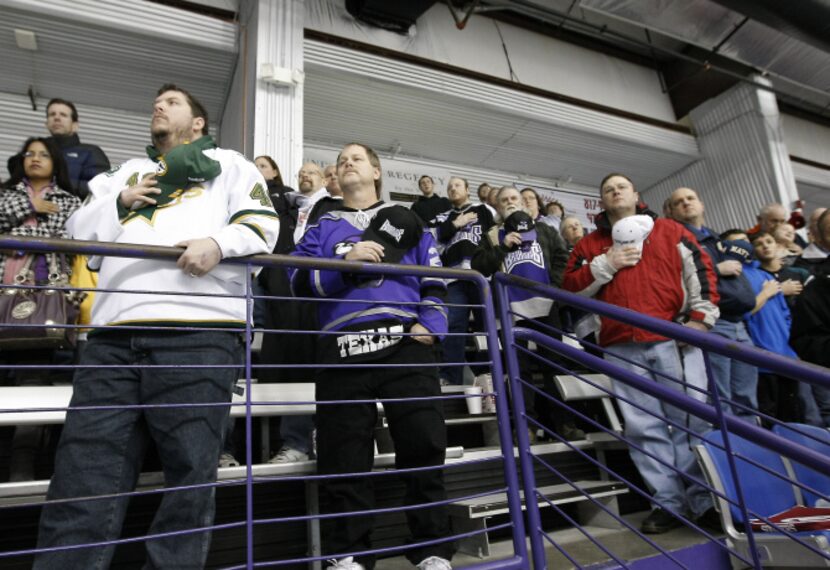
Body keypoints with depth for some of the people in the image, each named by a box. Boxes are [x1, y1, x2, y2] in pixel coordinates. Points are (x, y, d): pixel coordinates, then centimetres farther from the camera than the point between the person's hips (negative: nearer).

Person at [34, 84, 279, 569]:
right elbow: (78, 231, 27)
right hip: (115, 335, 4)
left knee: (191, 475, -3)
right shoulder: (127, 172, 34)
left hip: (200, 331, -4)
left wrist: (219, 243, -12)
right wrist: (121, 202, 10)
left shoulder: (228, 163, 22)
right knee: (83, 477, -1)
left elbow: (262, 223, 7)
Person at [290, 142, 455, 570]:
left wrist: (431, 325, -5)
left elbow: (433, 280, 12)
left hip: (405, 343, 0)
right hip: (344, 350, 1)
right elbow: (301, 282, 5)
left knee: (424, 444, -1)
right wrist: (346, 262, -10)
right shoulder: (322, 227, 22)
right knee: (344, 458, 3)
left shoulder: (406, 221, 21)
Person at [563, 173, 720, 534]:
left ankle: (703, 501, 12)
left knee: (689, 419, 1)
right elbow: (570, 287, 6)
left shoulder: (669, 231, 14)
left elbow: (700, 269, 8)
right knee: (644, 427, 2)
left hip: (670, 338, -1)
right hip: (620, 346, 1)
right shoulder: (590, 243, 15)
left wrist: (701, 317, -2)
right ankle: (668, 503, 12)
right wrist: (606, 264, -5)